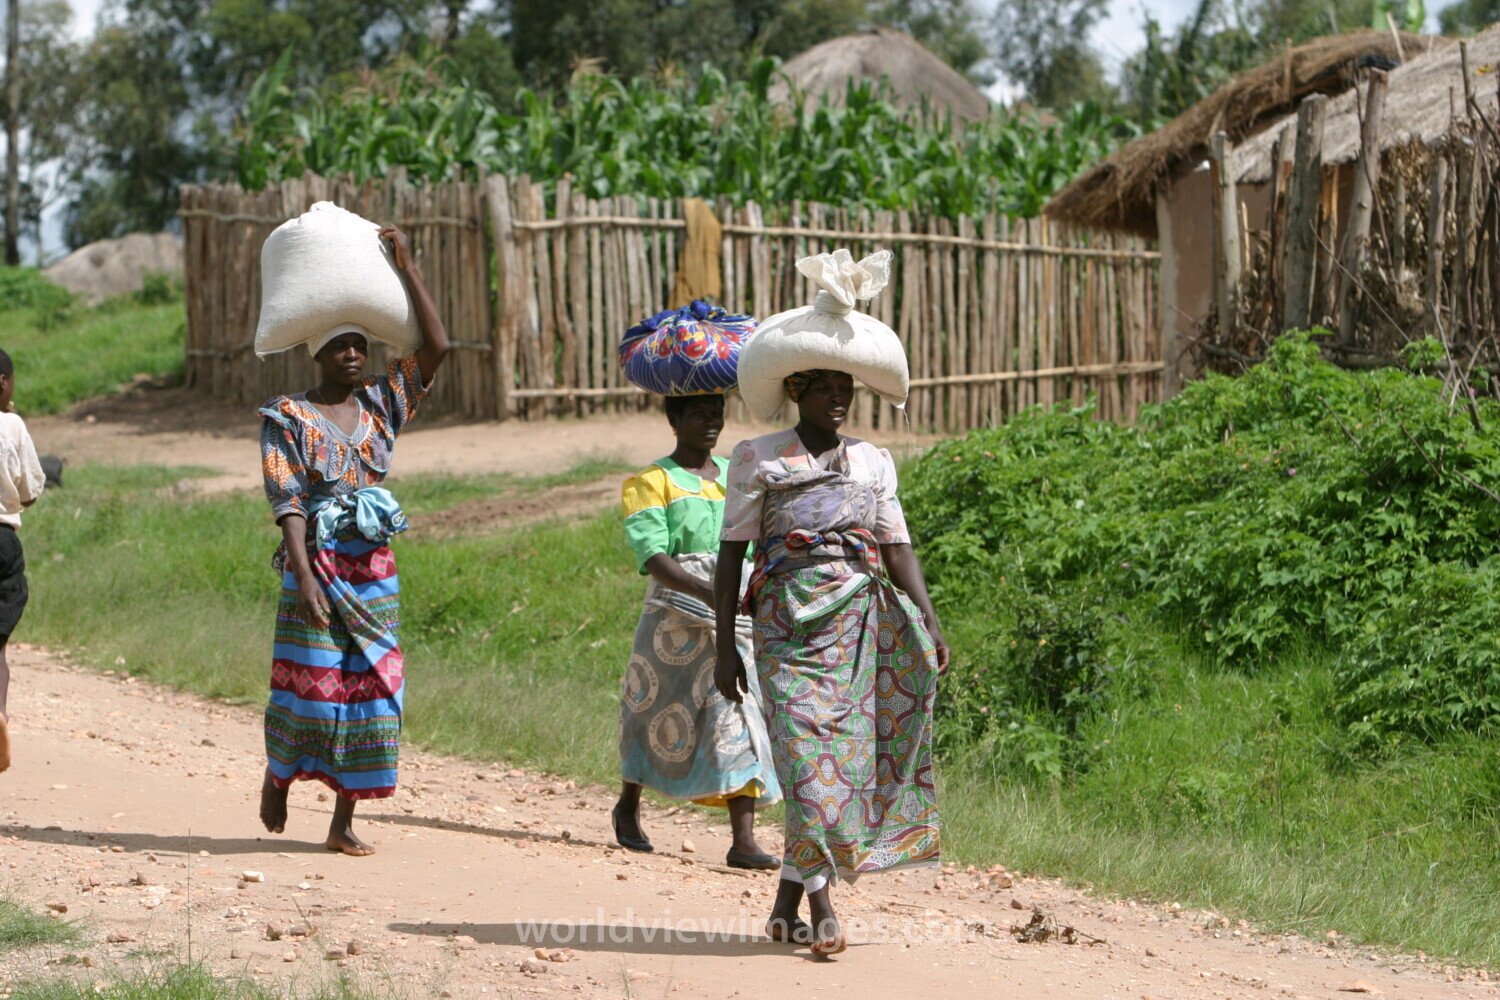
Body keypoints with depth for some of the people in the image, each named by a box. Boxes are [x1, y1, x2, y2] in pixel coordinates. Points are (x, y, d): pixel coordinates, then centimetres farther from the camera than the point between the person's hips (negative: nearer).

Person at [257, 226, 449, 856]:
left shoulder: (381, 405, 11)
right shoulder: (288, 419, -2)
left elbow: (436, 347, 3)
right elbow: (287, 503, -10)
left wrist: (408, 269, -1)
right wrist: (304, 577, -21)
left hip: (375, 569, 4)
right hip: (318, 563, -4)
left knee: (370, 686, 0)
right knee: (311, 682, -5)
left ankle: (343, 822, 5)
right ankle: (277, 777, 25)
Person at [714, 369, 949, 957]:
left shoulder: (873, 462, 16)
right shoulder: (758, 459, 6)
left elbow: (898, 547, 11)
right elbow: (731, 553, 5)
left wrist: (930, 622, -2)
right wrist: (725, 648, -1)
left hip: (857, 616, 3)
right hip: (788, 616, -3)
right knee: (808, 749, -14)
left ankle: (786, 906, -2)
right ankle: (822, 908, -17)